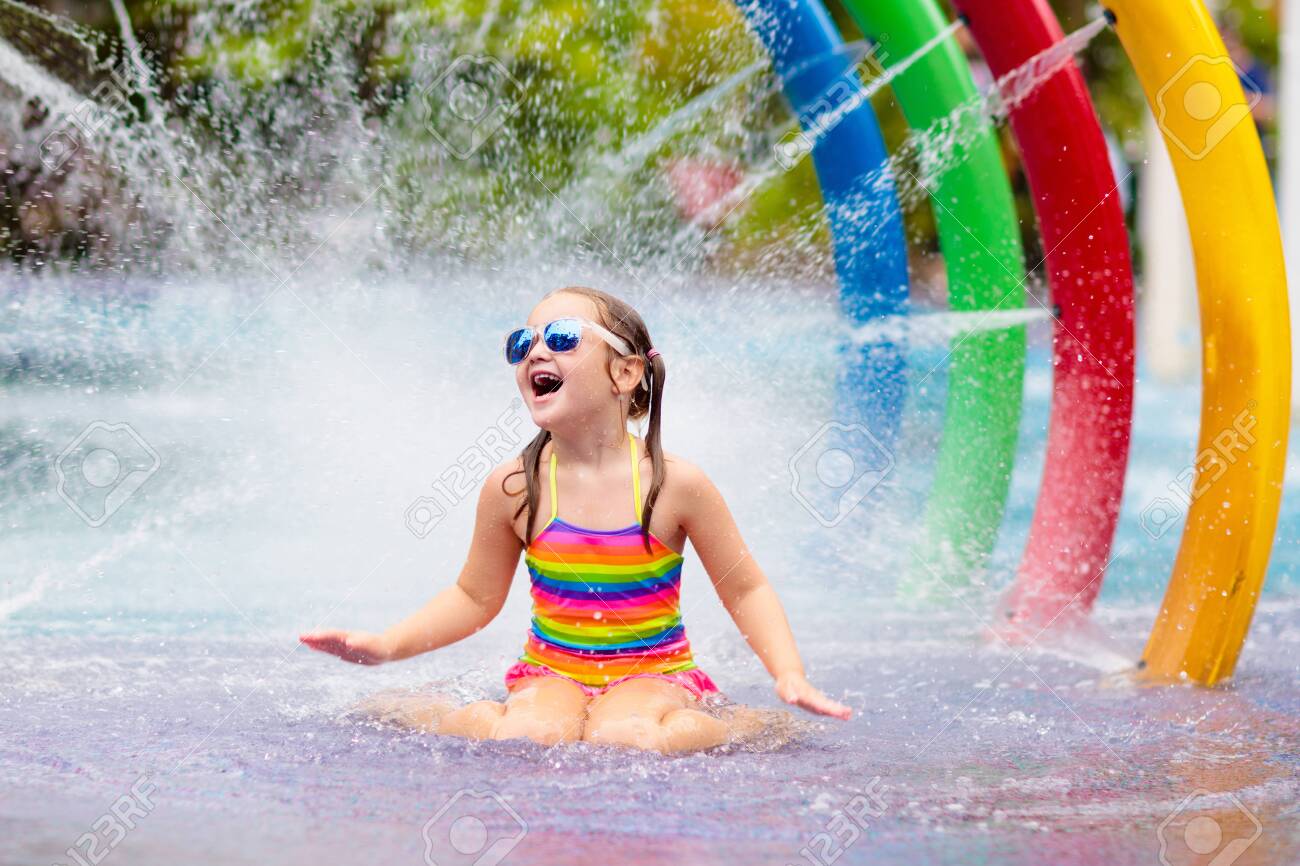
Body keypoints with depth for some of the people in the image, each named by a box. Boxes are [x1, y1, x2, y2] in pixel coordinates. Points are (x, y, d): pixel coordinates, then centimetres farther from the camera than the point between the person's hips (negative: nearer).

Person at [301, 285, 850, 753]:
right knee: (532, 737, -33)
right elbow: (476, 597, 11)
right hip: (551, 675, 1)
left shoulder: (674, 483, -9)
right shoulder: (512, 489, -4)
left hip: (654, 674, 0)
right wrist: (387, 645, -1)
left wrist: (790, 675, -13)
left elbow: (745, 590, 2)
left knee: (622, 738, -34)